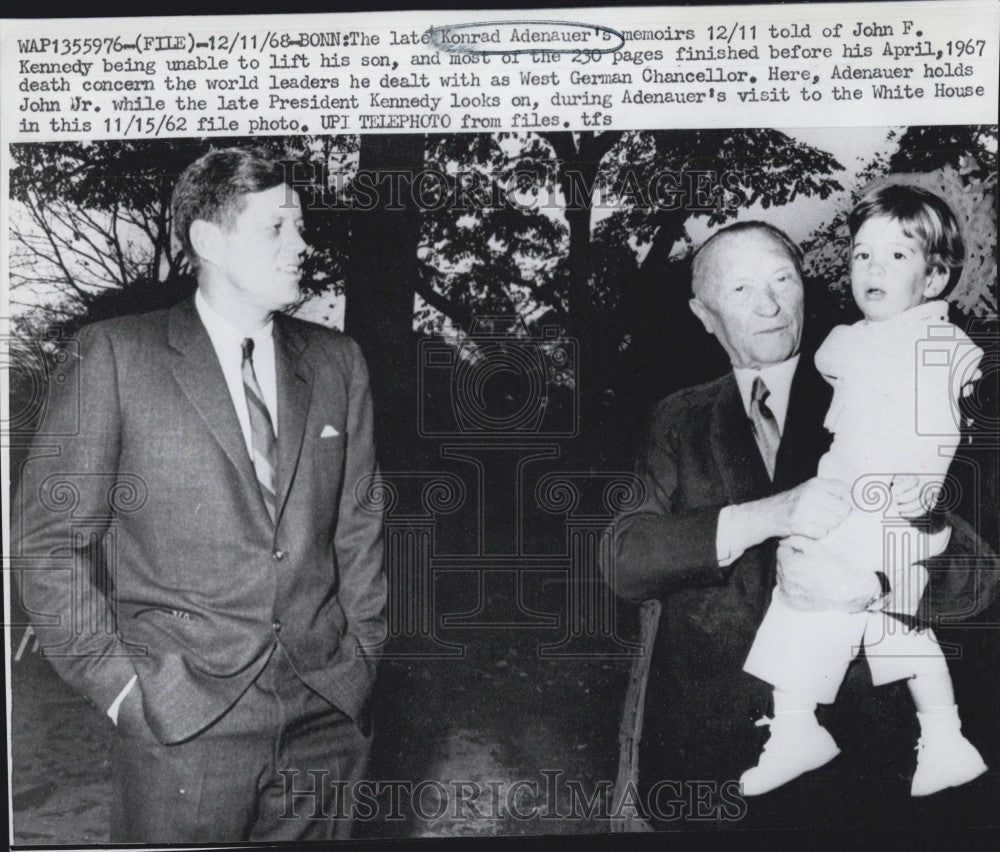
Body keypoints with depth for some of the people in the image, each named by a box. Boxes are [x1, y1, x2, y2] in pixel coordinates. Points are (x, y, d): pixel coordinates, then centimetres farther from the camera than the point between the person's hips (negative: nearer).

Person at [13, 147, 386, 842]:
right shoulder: (117, 355, -4)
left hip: (328, 711, 4)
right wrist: (116, 681, -6)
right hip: (182, 724, -3)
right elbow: (49, 534, -3)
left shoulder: (338, 362, 8)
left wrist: (361, 653, 7)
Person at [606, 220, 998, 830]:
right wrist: (768, 515, -26)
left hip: (845, 751, -1)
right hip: (703, 747, 1)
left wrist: (874, 585, -24)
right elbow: (623, 561, -12)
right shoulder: (682, 422, 3)